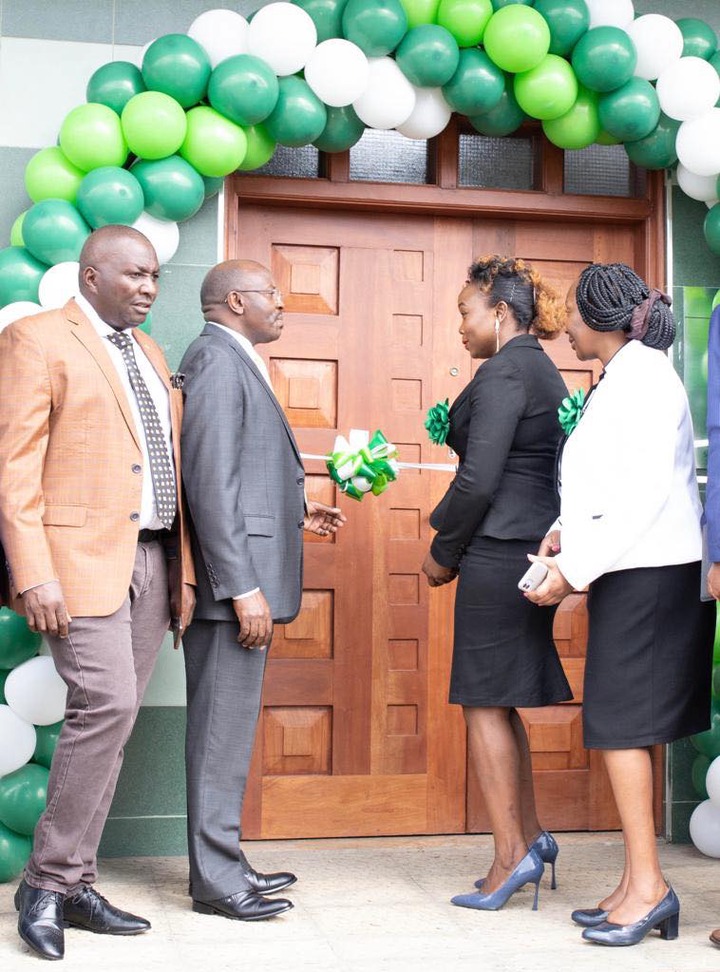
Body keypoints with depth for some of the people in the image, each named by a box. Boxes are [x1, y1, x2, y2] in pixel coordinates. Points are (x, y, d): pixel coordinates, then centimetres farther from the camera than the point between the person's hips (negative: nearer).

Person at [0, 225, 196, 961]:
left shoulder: (149, 353, 20)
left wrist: (182, 567, 12)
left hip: (151, 559, 7)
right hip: (81, 555, -7)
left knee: (109, 718, 7)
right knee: (106, 705, -15)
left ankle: (73, 884, 16)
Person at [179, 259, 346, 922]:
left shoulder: (237, 363, 19)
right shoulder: (216, 358, -11)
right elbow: (211, 483, -20)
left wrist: (296, 514, 17)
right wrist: (243, 588, -22)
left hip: (244, 579, 10)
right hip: (232, 577, -10)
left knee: (230, 726, 15)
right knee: (222, 728, -3)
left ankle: (224, 864, 25)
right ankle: (216, 879, 6)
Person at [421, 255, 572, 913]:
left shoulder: (504, 372, -13)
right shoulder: (543, 372, 17)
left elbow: (479, 481, -19)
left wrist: (444, 552, -7)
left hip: (497, 554, -10)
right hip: (533, 549, 10)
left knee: (486, 702, -1)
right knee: (499, 700, 16)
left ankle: (511, 854, 5)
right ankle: (529, 836, 21)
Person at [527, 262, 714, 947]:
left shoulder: (645, 377, -12)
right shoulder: (619, 380, 17)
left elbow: (645, 493, -20)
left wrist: (575, 569, -19)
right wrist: (565, 529, 5)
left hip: (645, 574, -9)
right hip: (625, 573, 9)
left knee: (618, 724, -7)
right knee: (620, 728, 9)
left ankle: (647, 884, 0)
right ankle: (637, 886, 15)